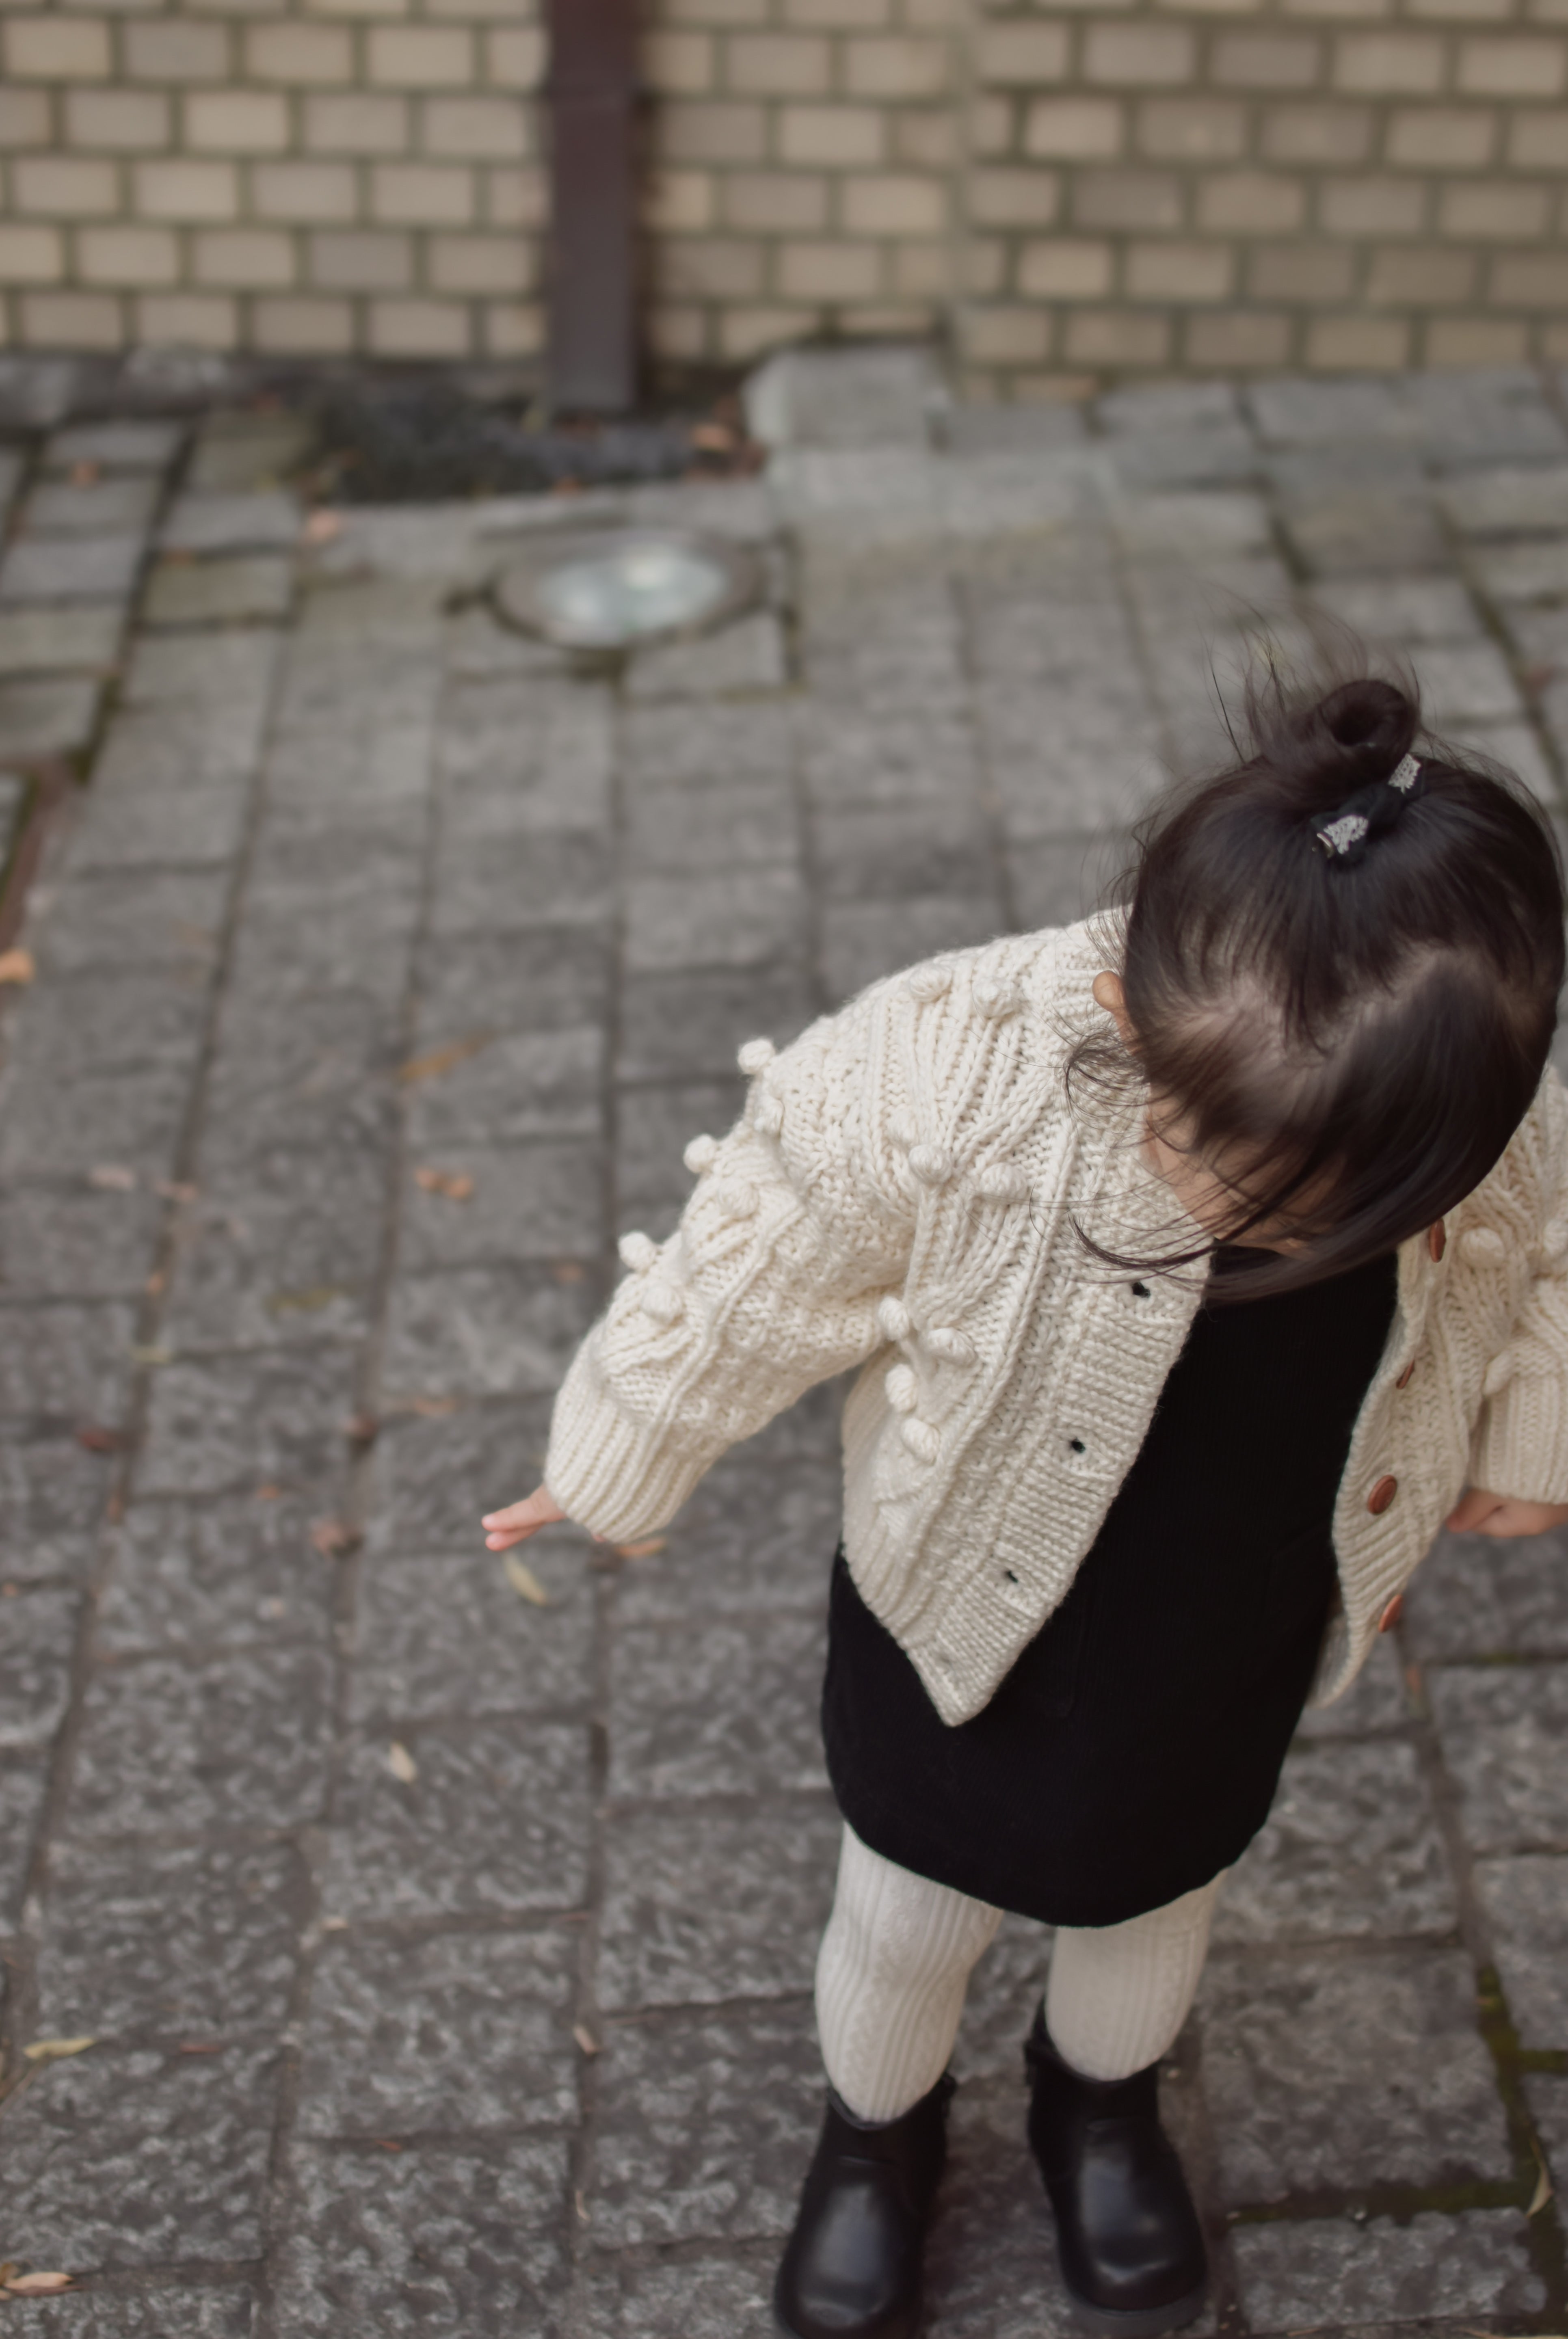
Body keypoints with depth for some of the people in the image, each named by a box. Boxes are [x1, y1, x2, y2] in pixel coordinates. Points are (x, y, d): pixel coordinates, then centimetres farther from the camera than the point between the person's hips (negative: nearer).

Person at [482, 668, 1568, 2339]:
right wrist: (611, 1471, -4)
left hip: (1240, 1638, 2)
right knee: (908, 1926, 21)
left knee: (1155, 1898, 28)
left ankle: (1101, 2110, 62)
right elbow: (746, 1286, -20)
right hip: (964, 1621, -2)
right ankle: (876, 2139, 55)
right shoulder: (946, 1080, -38)